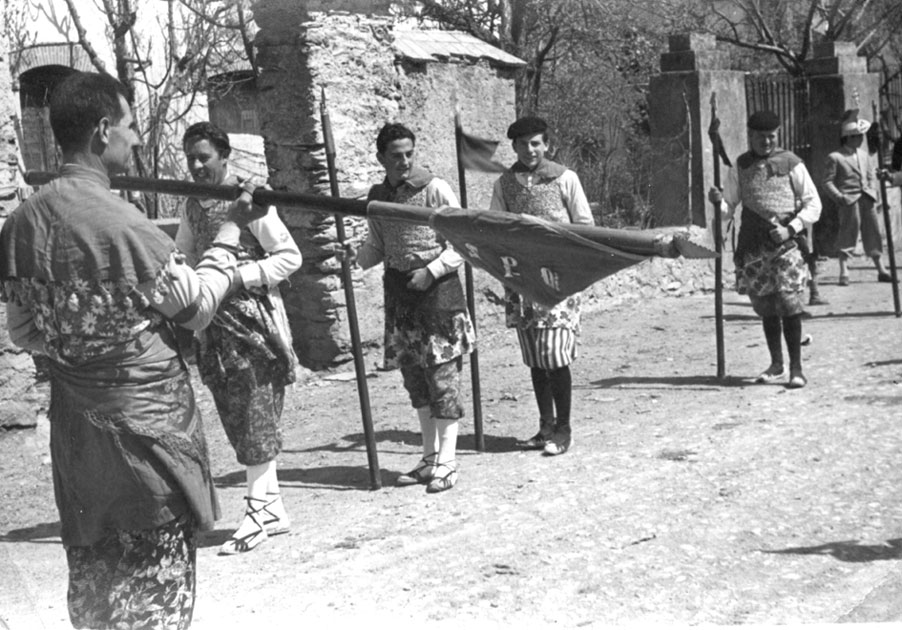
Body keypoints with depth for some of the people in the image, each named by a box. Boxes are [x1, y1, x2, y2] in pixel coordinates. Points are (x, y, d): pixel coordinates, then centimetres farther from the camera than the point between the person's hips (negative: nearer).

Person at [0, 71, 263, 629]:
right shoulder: (123, 225, -21)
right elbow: (198, 306, -7)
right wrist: (232, 229, 2)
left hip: (74, 429, 7)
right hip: (145, 423, -7)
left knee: (93, 577, 20)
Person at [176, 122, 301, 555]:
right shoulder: (192, 206, 11)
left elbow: (290, 257, -9)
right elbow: (181, 260, 21)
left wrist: (238, 277, -17)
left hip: (252, 319, -7)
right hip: (212, 324, 7)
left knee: (255, 418, -5)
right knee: (235, 421, 9)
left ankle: (260, 508, 3)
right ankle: (272, 506, 19)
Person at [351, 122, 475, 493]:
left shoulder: (436, 189, -8)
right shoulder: (377, 197, 8)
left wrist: (431, 271, -17)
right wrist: (352, 260, -3)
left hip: (437, 287, -5)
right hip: (398, 292, 6)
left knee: (442, 375, -5)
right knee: (414, 377, 10)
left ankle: (446, 462, 2)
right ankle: (430, 457, 21)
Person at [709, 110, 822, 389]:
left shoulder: (791, 163, 2)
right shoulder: (740, 166, 10)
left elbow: (813, 204, 3)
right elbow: (728, 209, 12)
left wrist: (790, 228, -12)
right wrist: (718, 201, -12)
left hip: (784, 244, -3)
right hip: (751, 248, 3)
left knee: (789, 305, -11)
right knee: (766, 308, 9)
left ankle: (796, 368, -5)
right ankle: (776, 365, 23)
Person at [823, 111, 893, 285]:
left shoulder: (864, 155, 17)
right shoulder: (835, 158, -3)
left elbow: (871, 175, 22)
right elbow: (828, 182, -5)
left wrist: (872, 191, 6)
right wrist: (840, 197, -15)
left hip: (866, 200, 6)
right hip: (849, 201, -6)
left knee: (873, 233, 8)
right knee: (847, 236, -5)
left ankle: (881, 271, 15)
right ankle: (844, 274, -1)